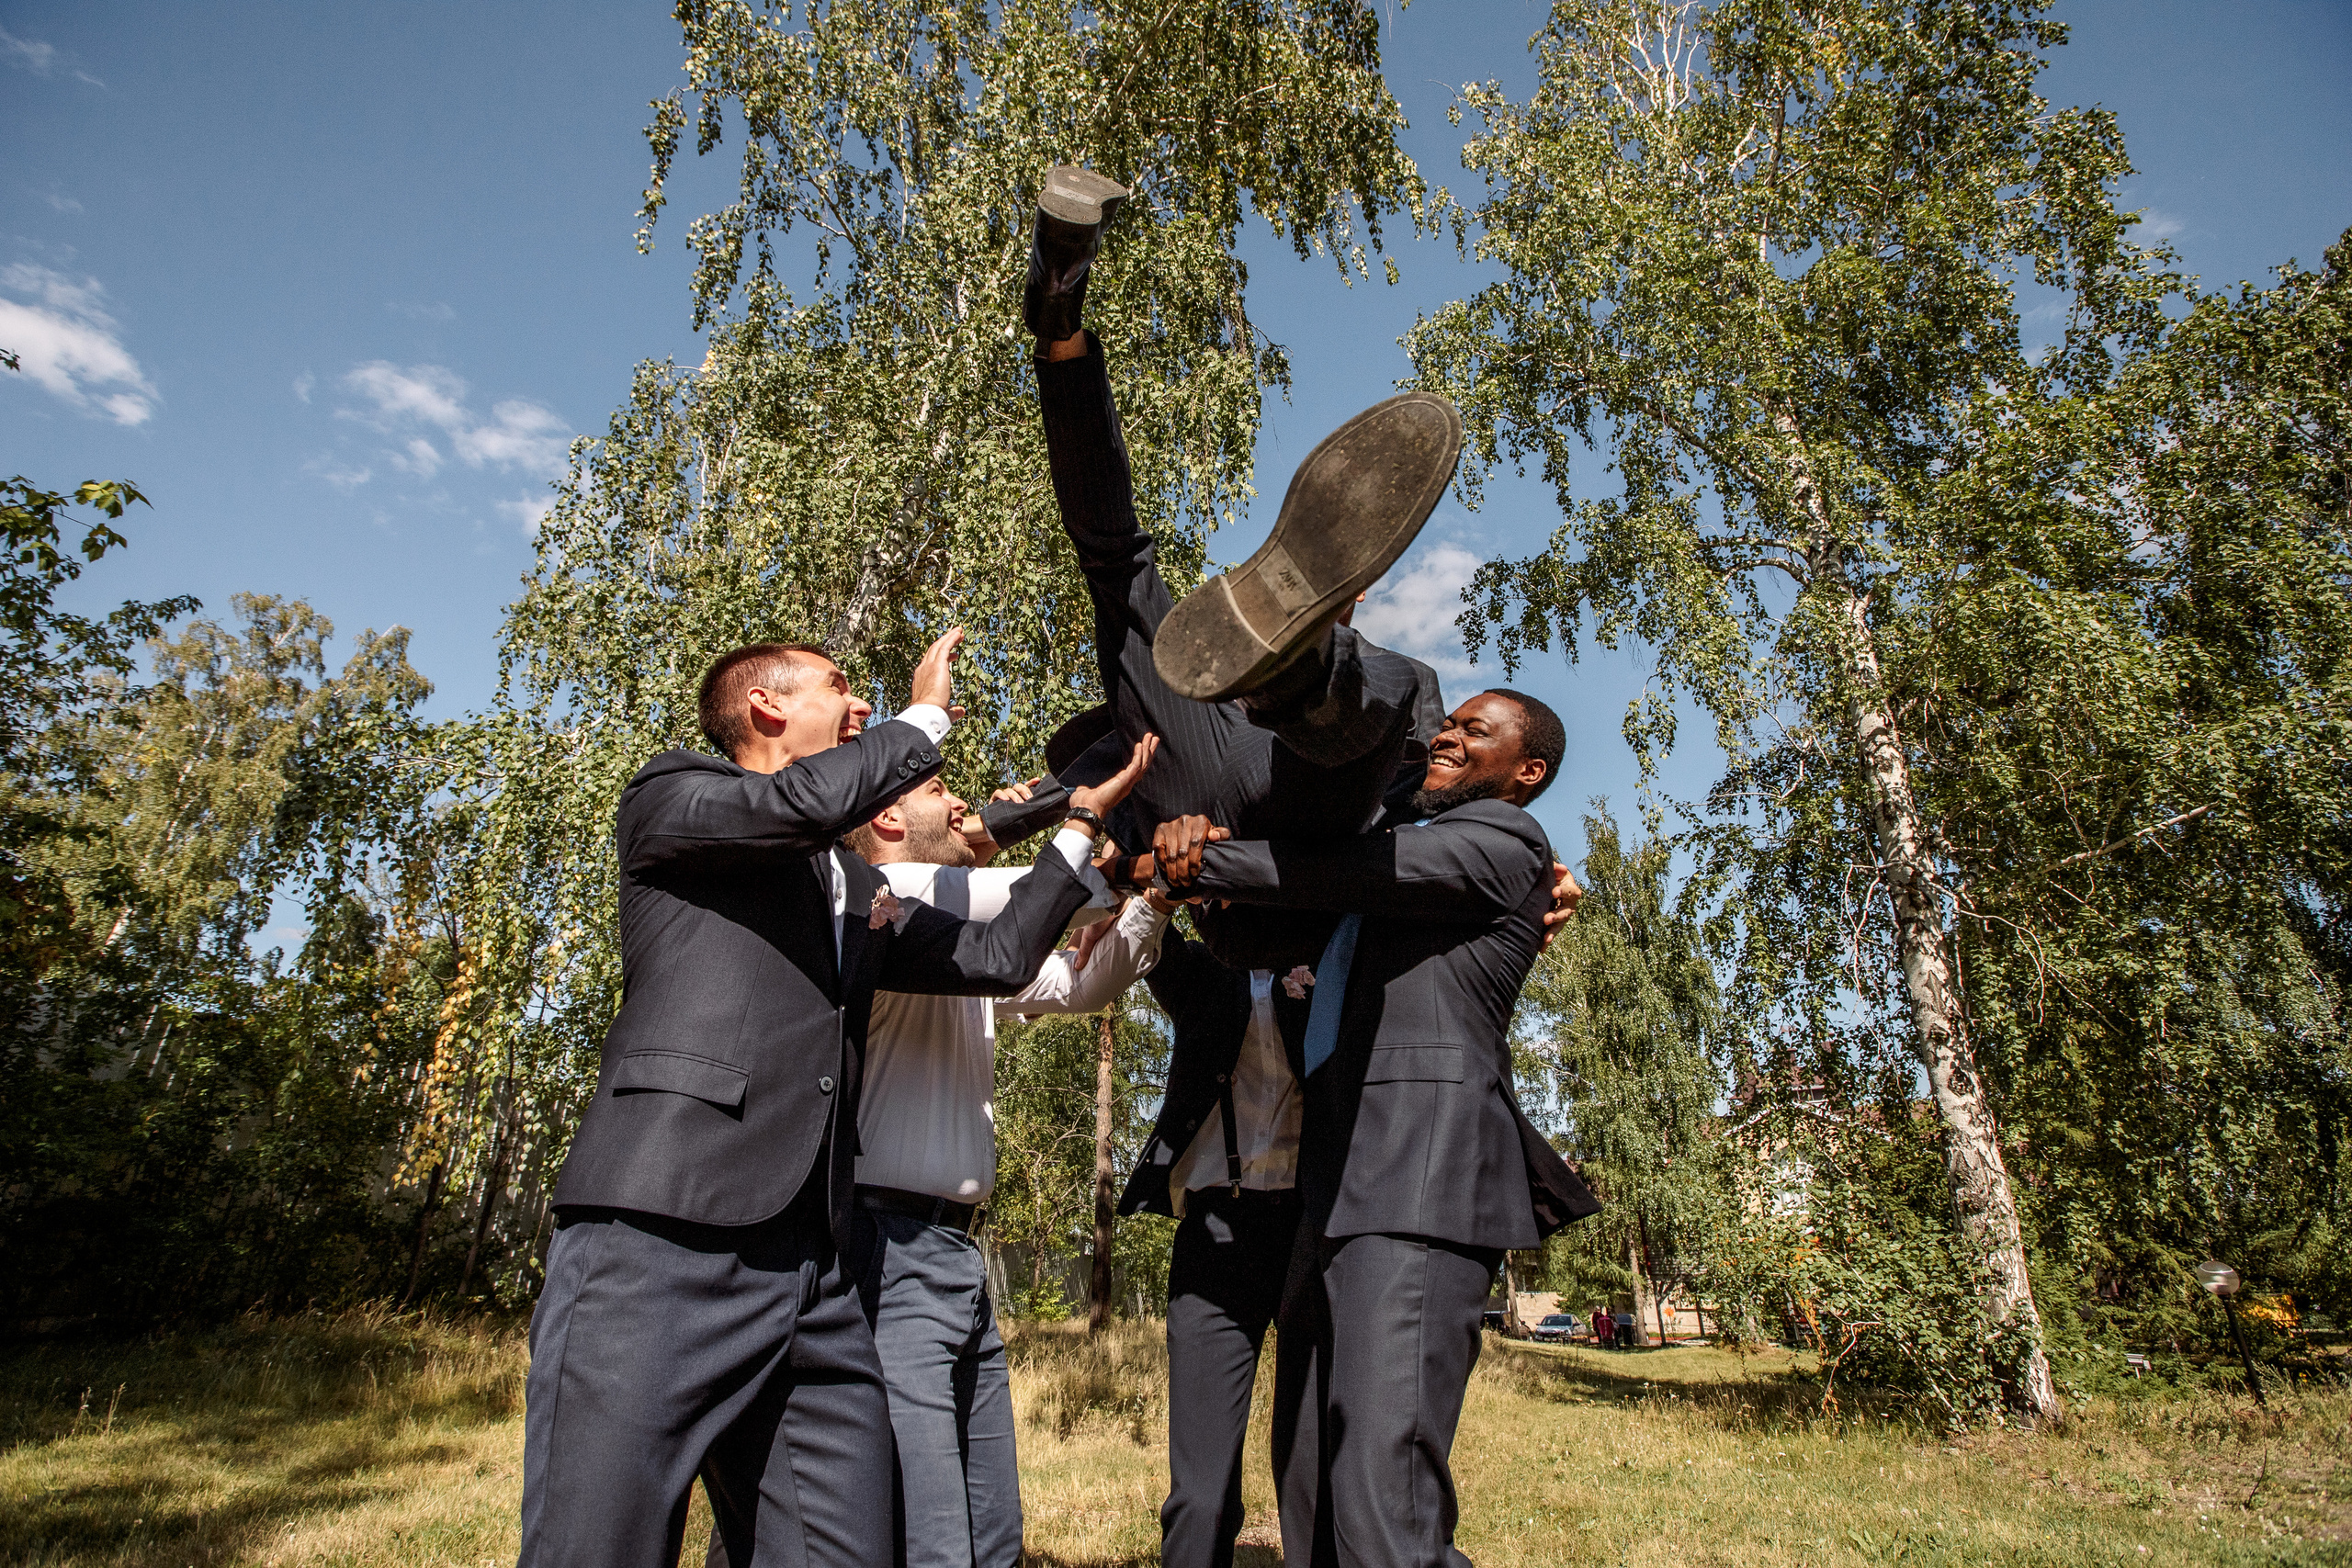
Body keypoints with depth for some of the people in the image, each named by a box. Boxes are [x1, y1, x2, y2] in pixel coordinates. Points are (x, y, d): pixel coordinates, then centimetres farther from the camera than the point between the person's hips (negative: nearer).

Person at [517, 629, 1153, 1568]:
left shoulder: (859, 891, 26)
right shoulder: (670, 796, 8)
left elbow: (998, 956, 23)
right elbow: (805, 800, -12)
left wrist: (1085, 818, 29)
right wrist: (927, 716, 5)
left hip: (813, 1280, 6)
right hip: (658, 1251, -6)